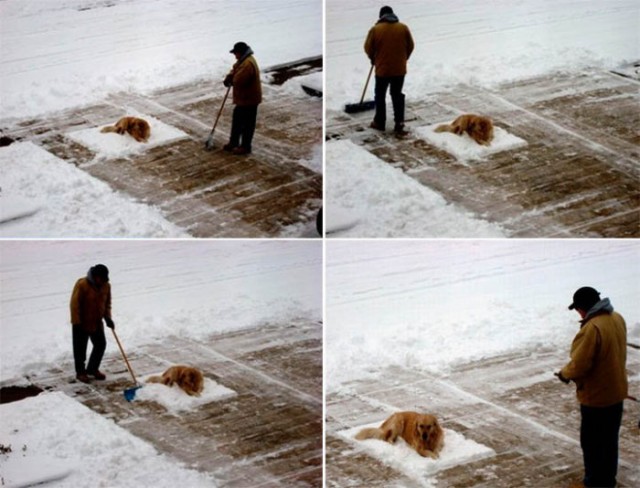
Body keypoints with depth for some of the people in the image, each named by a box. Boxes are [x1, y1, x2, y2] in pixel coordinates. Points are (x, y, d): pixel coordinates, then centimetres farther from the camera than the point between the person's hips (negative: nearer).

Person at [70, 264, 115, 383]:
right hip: (82, 323, -6)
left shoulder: (106, 286, -3)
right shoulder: (82, 285, -22)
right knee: (80, 348, 4)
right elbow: (74, 304, -20)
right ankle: (80, 372, 19)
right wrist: (76, 323, -20)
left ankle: (93, 369, 28)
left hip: (97, 323, 6)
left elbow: (107, 303, 11)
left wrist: (108, 318, -2)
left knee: (101, 345, 10)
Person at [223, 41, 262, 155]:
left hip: (249, 100, -11)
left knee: (247, 124, 1)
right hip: (243, 98, 11)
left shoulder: (248, 64, -27)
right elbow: (235, 69, 18)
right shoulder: (243, 60, 8)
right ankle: (233, 142, 30)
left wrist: (230, 79, -9)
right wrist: (229, 77, -4)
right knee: (237, 119, 19)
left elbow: (238, 80, -32)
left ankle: (245, 147, 11)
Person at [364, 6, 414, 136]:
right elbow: (410, 46, 6)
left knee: (380, 96, 14)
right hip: (399, 69, 2)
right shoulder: (403, 28, -1)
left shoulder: (375, 29, -6)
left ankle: (380, 122, 22)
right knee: (397, 96, 10)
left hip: (382, 69, -2)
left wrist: (374, 59, 20)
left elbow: (368, 48, 0)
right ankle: (399, 125, 5)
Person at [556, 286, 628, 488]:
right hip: (616, 391, 8)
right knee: (610, 439, 20)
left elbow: (579, 365, -25)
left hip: (596, 396, -8)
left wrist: (565, 373, -4)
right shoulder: (617, 318, 1)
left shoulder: (592, 328, -27)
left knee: (592, 441, 6)